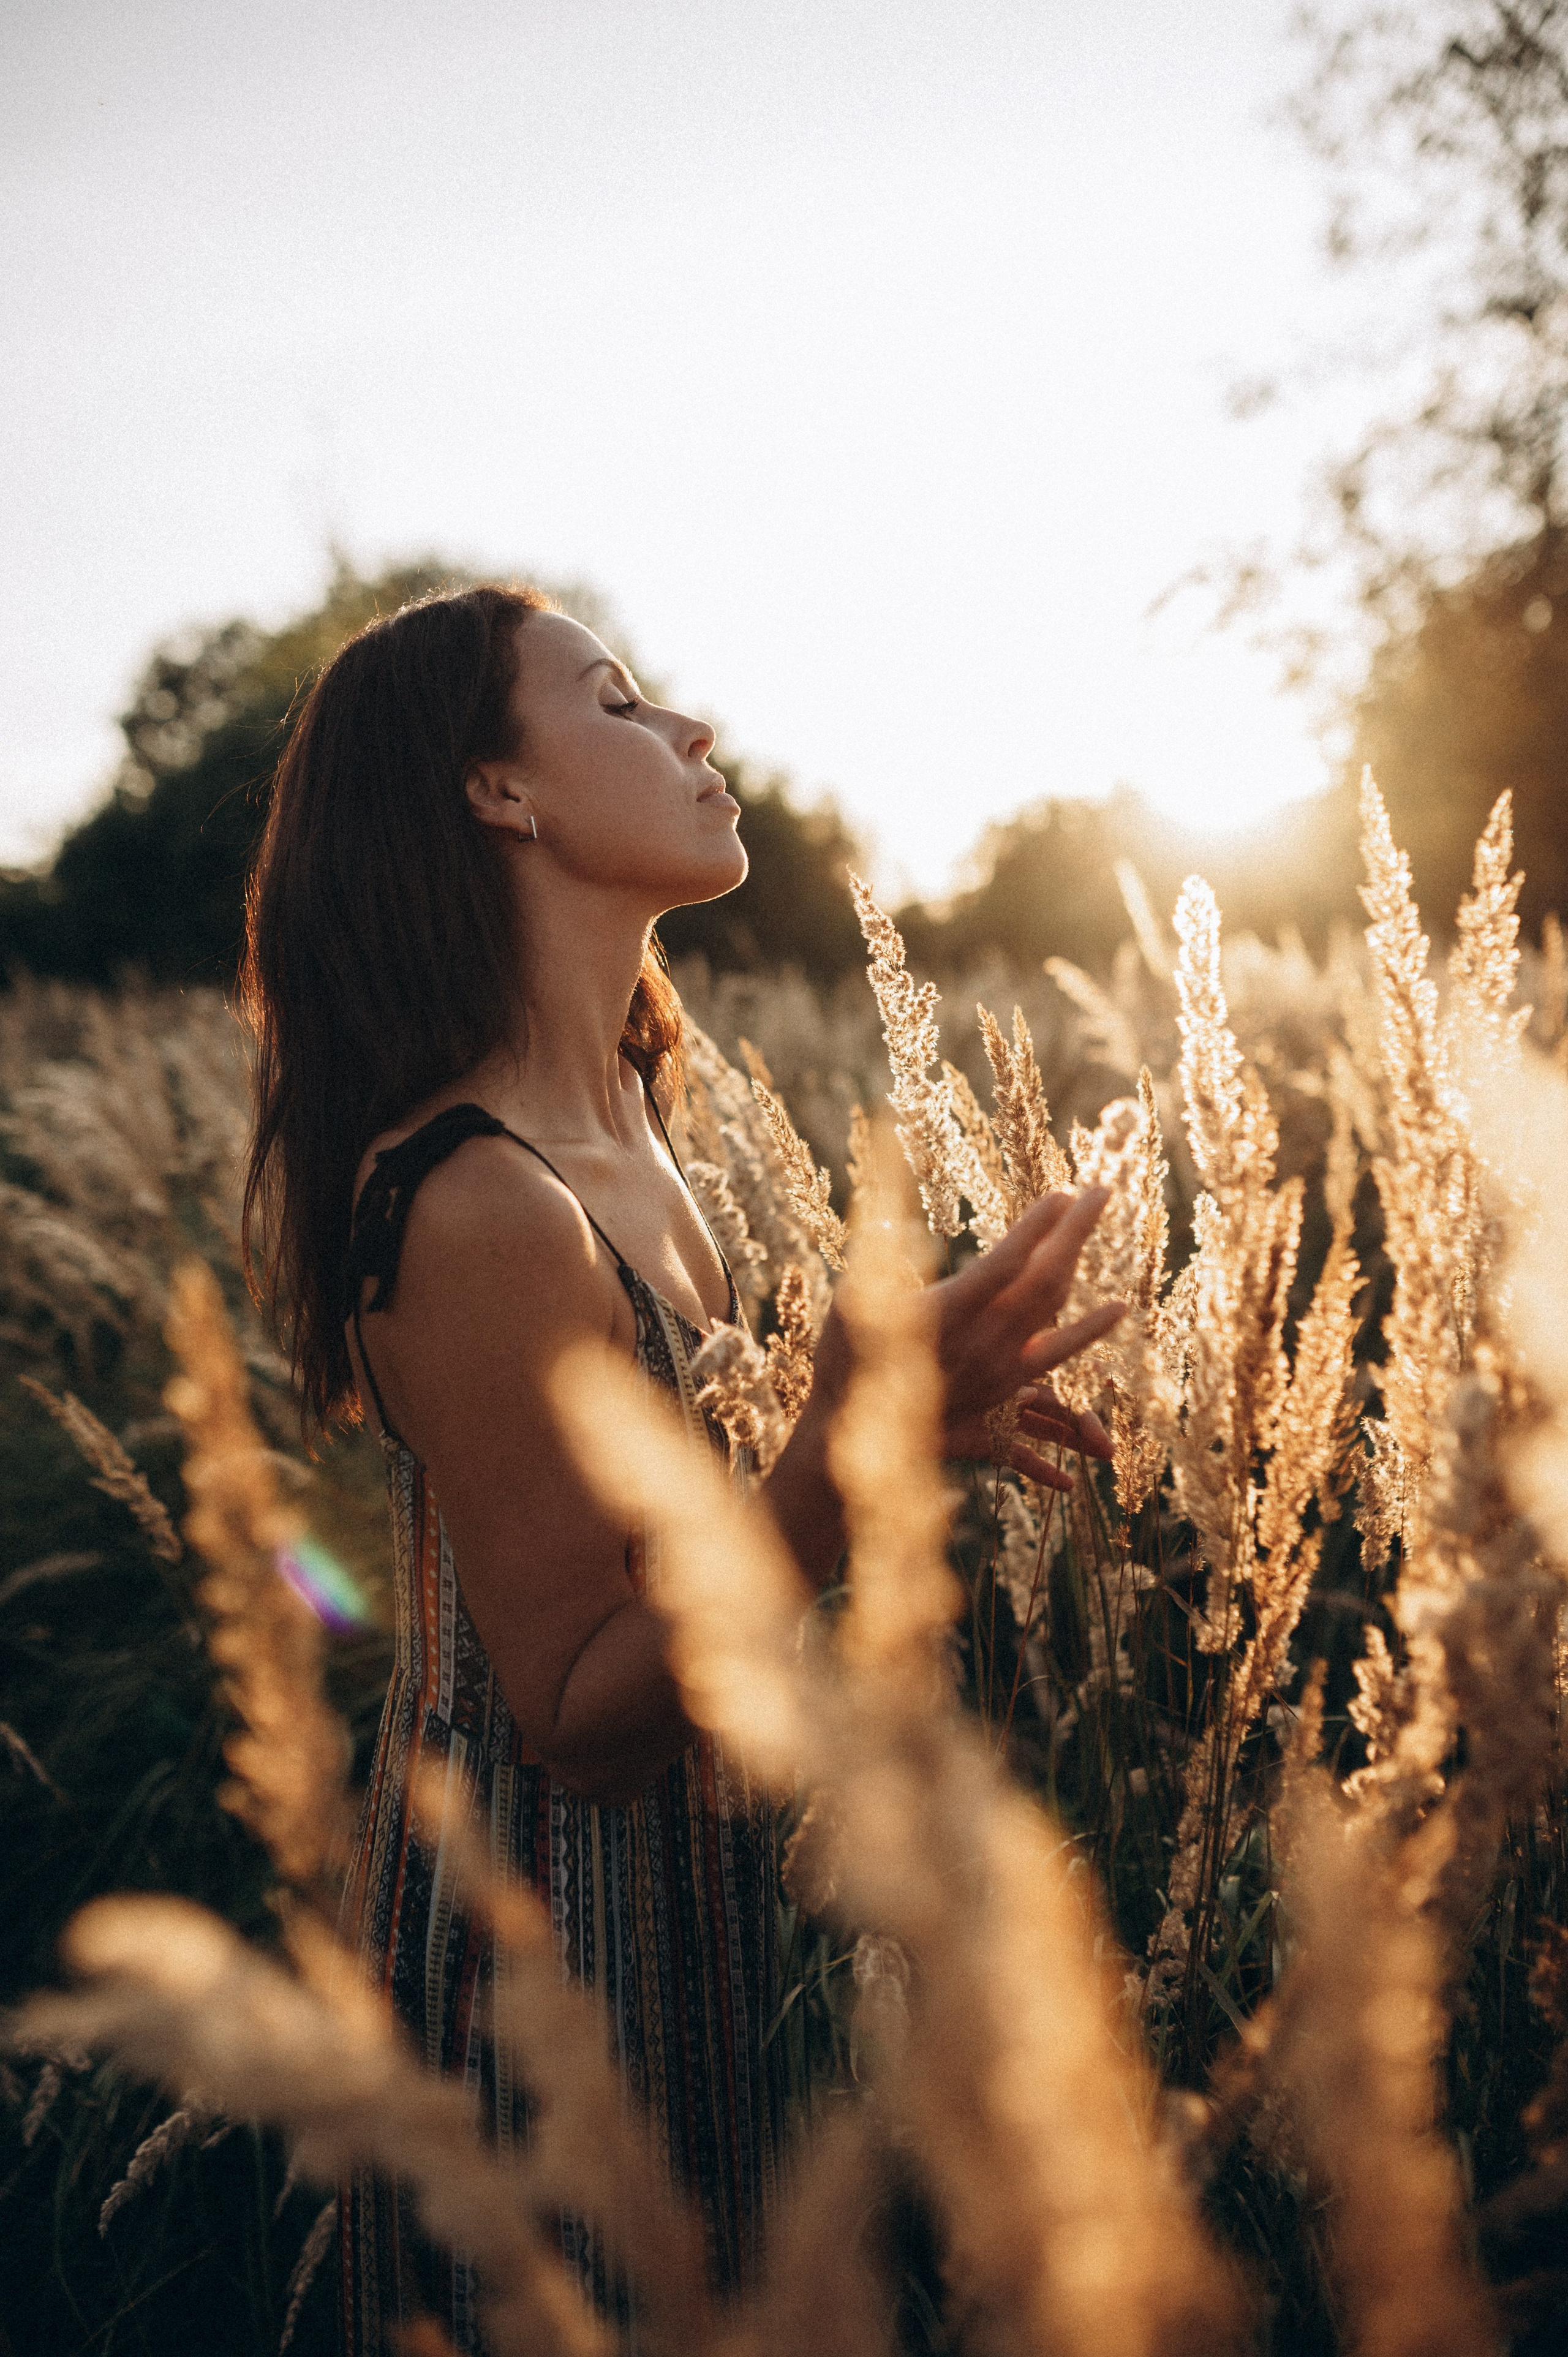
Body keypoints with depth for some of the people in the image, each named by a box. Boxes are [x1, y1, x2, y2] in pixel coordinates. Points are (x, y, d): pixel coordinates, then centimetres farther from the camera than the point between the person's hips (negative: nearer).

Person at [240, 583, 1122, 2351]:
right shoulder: (483, 1208, -28)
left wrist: (913, 1408, 2)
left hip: (667, 1899, 9)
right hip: (540, 1932, -9)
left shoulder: (608, 1121, 2)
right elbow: (579, 1721, -25)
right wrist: (846, 1446, -36)